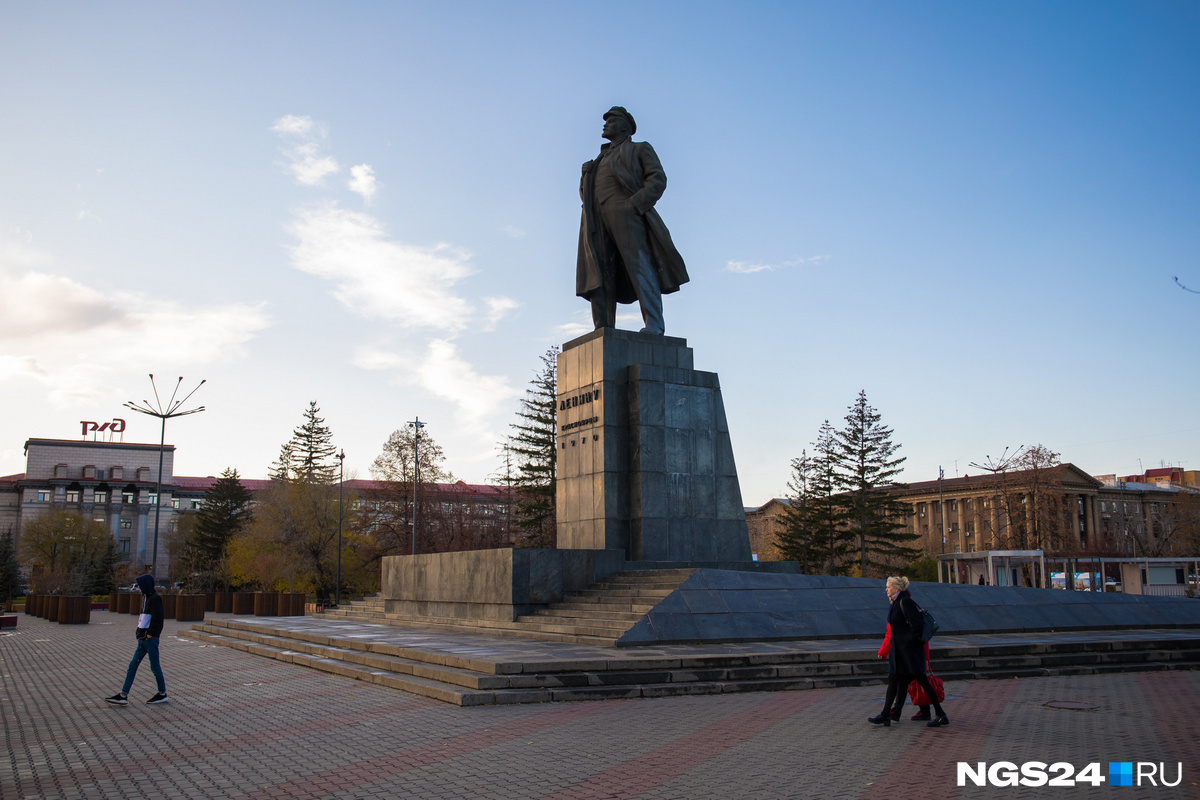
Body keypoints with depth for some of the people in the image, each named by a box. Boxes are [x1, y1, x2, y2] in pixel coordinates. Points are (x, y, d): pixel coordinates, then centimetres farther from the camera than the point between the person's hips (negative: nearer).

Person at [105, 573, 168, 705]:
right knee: (132, 665, 7)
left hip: (151, 639, -9)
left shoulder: (155, 599, -13)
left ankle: (163, 694, 12)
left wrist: (150, 634, -18)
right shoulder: (146, 598, 15)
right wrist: (140, 632, 10)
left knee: (155, 666, 0)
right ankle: (123, 696, 9)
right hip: (143, 639, 9)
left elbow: (157, 619, -18)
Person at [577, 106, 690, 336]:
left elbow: (658, 179, 2)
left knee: (639, 266, -17)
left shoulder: (640, 149, 18)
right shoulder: (601, 160, 36)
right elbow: (585, 191, 30)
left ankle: (654, 325, -24)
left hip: (625, 212, -5)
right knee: (599, 273, -9)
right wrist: (586, 174, 6)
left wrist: (636, 204, -13)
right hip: (598, 218, 6)